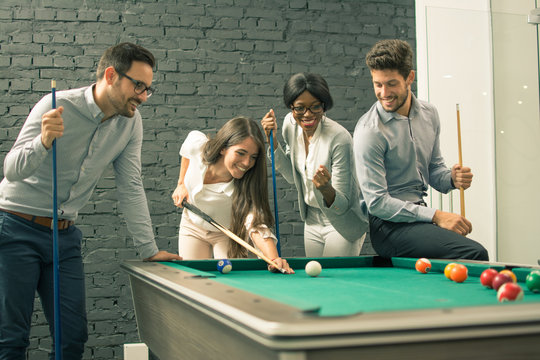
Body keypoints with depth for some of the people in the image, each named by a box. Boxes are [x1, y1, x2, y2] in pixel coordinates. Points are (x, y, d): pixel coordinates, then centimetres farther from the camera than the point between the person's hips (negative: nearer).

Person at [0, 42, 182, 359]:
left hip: (65, 235, 5)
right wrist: (44, 141, -38)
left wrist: (149, 249, -2)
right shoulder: (58, 106, -18)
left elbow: (131, 188, 2)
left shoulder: (131, 122, -2)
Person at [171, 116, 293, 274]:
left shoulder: (246, 186, -36)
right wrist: (182, 184, -3)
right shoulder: (197, 144, -30)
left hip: (227, 234, -2)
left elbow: (257, 226, -47)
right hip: (192, 227, 2)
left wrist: (274, 258, -64)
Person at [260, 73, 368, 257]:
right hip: (312, 220, 6)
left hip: (343, 224, -6)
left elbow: (343, 205, -25)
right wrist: (273, 140, -8)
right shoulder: (290, 123, -9)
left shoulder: (340, 139, -29)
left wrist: (326, 189, -46)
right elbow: (292, 176, 3)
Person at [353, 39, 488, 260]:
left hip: (419, 214, 7)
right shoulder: (369, 131, -13)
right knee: (474, 254, -26)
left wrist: (452, 178, -3)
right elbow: (377, 203, -15)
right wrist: (435, 216, -20)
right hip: (389, 225, -7)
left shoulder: (429, 114, 9)